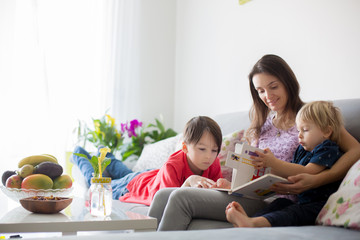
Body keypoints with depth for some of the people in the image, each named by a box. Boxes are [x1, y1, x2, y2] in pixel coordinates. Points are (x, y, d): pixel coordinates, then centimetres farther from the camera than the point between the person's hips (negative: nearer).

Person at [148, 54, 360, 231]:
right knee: (163, 196, -10)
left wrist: (316, 180, -23)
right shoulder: (264, 123, 23)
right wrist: (232, 184, -3)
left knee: (181, 198, -22)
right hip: (249, 193, 7)